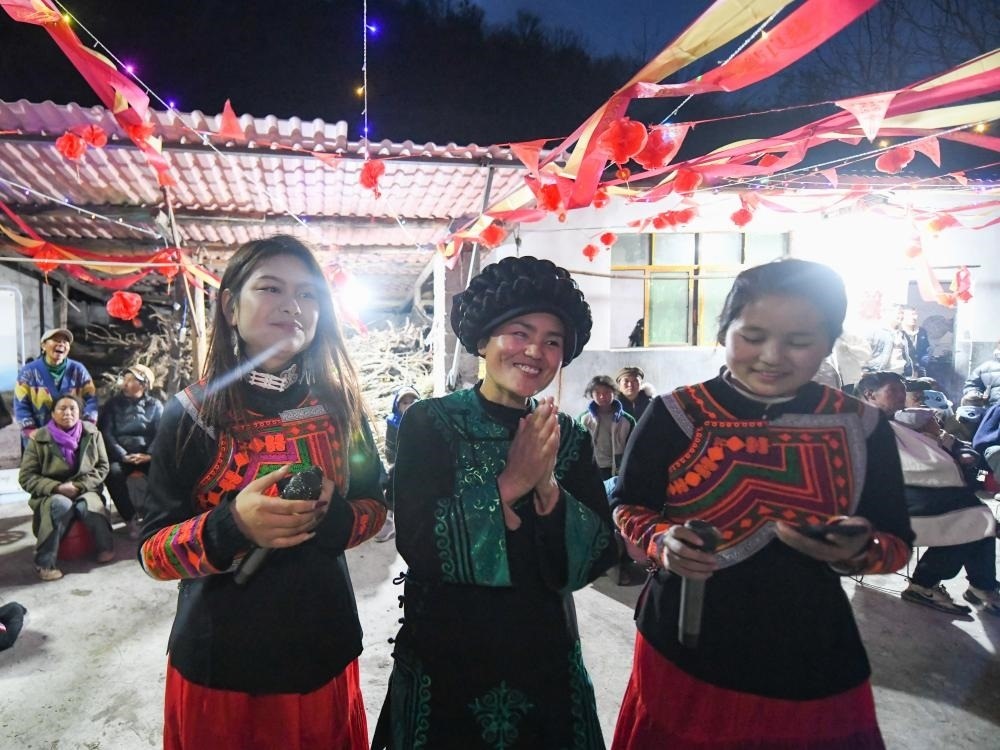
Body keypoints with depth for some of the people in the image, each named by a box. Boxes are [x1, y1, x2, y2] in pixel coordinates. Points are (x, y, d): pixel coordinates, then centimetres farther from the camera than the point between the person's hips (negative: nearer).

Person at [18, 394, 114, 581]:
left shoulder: (92, 434, 1)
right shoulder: (39, 439, -4)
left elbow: (102, 467, 3)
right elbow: (26, 477, -3)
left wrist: (79, 485, -13)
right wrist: (57, 487, -19)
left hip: (85, 491, 1)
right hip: (50, 495, -1)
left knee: (87, 506, -34)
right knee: (62, 505, -36)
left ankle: (106, 547, -12)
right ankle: (44, 562, -26)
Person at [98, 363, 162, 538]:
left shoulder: (155, 406, 11)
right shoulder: (113, 403, 12)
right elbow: (106, 433, 0)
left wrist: (150, 455, -20)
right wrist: (123, 456, -16)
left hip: (146, 454, 0)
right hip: (121, 455, 0)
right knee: (113, 472, -32)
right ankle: (130, 519, -21)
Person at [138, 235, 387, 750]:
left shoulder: (339, 405, -4)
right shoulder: (191, 414, -10)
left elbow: (374, 506, 3)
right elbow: (151, 552, -8)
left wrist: (329, 518, -18)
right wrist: (231, 526, -28)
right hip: (217, 663, -2)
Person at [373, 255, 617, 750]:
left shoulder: (569, 437, -2)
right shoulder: (429, 424, -11)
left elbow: (597, 557, -7)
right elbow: (418, 545, -20)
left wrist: (549, 489, -23)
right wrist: (508, 483, -25)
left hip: (545, 659, 3)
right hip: (442, 660, -2)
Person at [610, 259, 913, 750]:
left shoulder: (862, 427, -4)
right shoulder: (674, 414, -9)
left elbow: (896, 541, 2)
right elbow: (628, 506, -1)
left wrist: (858, 552, -19)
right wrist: (662, 542, -21)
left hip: (813, 664, 2)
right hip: (683, 649, -1)